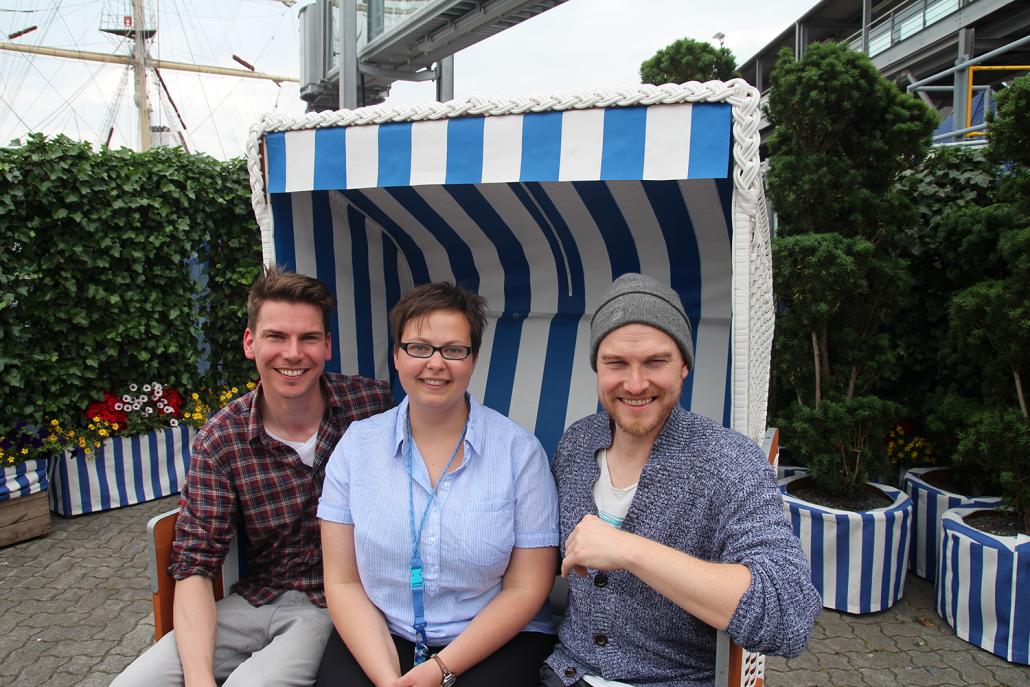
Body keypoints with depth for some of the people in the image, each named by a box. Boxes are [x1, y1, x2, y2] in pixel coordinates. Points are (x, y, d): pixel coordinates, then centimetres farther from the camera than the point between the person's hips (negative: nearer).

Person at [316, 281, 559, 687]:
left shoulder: (520, 451, -6)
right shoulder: (356, 445, 0)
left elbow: (526, 588, -5)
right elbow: (343, 582, 0)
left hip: (496, 641, -1)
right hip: (375, 639, 2)